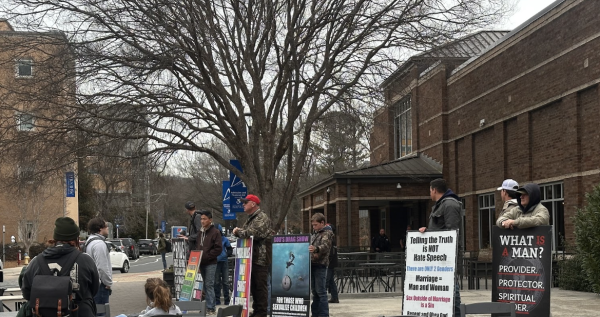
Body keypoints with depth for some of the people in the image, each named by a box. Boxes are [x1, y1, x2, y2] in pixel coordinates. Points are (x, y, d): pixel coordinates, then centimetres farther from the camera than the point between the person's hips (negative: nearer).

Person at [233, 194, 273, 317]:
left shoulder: (262, 217, -9)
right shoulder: (251, 218, 21)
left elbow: (255, 233, -23)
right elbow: (245, 233, 23)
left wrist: (238, 231, -10)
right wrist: (238, 231, 1)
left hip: (261, 257, -9)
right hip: (252, 257, 9)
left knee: (260, 285, -7)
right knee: (253, 285, 13)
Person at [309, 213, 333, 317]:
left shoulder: (327, 233, -4)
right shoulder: (314, 235, 21)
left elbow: (325, 246, -22)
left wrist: (316, 249, -41)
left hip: (320, 265, -8)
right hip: (312, 264, 8)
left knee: (321, 292, -9)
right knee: (315, 292, 11)